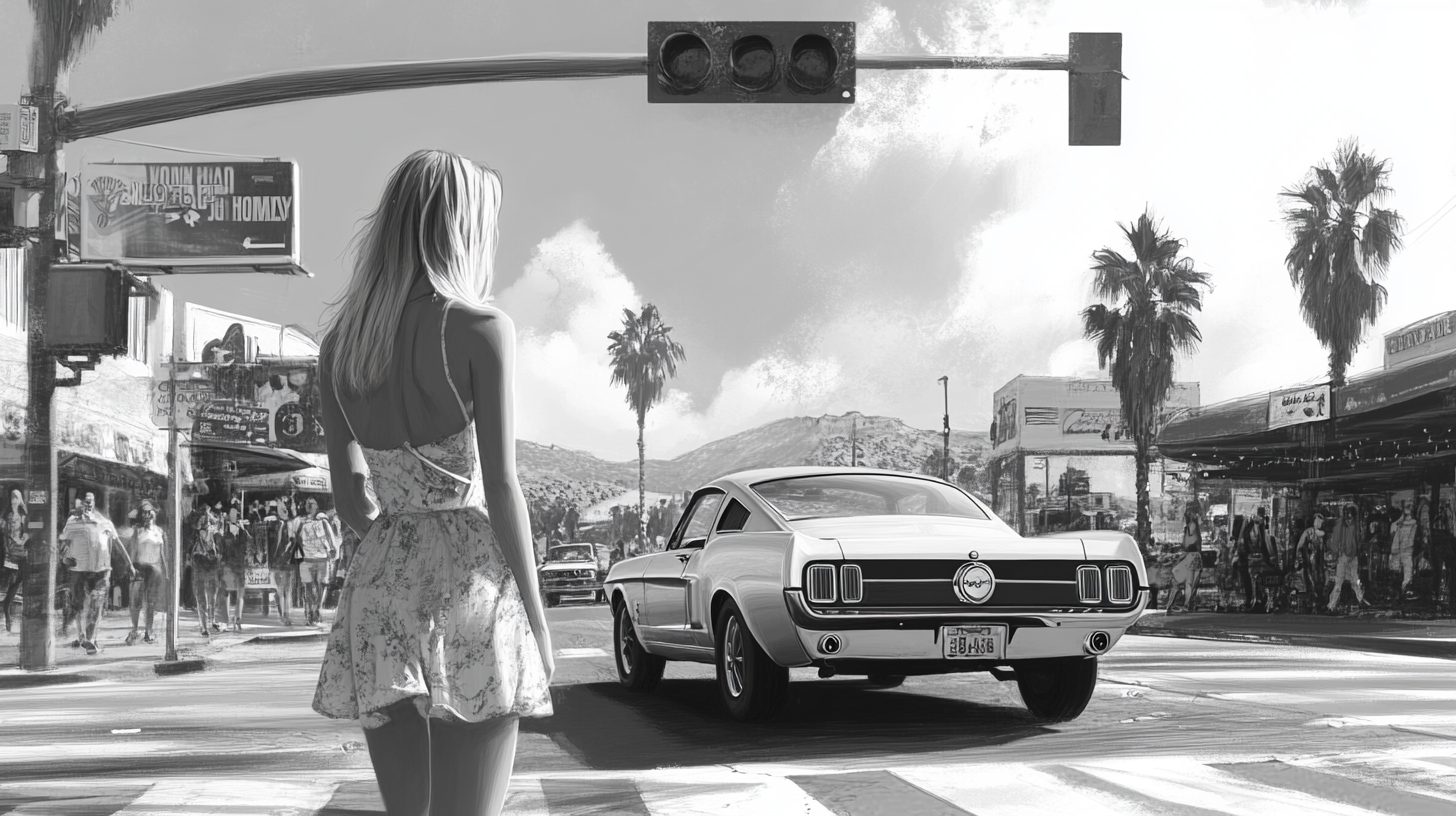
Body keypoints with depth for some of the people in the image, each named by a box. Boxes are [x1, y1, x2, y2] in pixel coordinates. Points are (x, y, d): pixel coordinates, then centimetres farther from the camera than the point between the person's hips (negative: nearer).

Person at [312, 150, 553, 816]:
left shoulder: (340, 343, 8)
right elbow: (501, 489, -10)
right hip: (467, 578, -5)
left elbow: (350, 500, 10)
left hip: (378, 584, 5)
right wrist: (537, 617, -4)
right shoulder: (480, 328, -7)